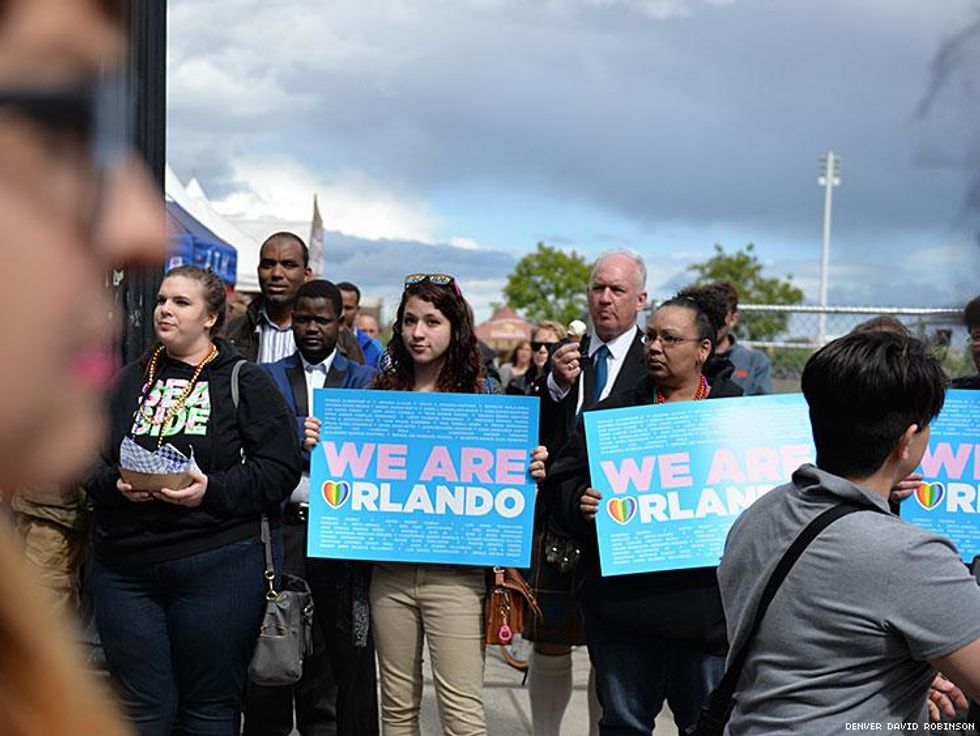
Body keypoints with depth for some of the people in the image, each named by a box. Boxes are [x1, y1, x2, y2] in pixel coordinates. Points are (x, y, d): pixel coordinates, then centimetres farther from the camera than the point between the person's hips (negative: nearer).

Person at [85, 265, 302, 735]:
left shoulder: (244, 382, 2)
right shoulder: (131, 380, 15)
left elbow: (280, 467, -6)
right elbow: (87, 458, 14)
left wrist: (212, 491, -18)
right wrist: (116, 485, -8)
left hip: (216, 566, -4)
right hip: (125, 567, 4)